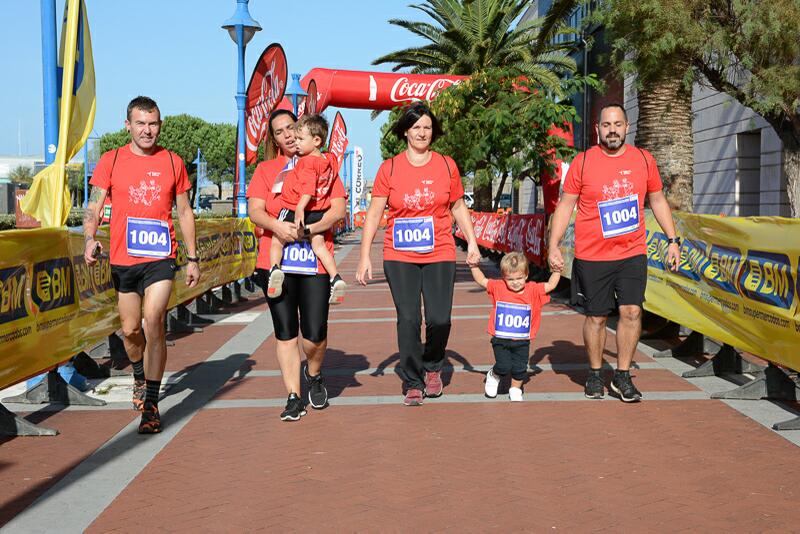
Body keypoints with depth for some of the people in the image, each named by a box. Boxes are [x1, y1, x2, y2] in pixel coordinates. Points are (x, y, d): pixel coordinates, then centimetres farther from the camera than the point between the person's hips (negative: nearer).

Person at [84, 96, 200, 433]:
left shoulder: (172, 162, 5)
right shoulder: (110, 161, 3)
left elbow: (184, 212, 12)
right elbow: (94, 206, 1)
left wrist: (192, 258, 10)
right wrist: (90, 240, -19)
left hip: (161, 258, -2)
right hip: (122, 259, 2)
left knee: (153, 320, -18)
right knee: (130, 329, 12)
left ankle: (151, 404, -12)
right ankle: (140, 376, 44)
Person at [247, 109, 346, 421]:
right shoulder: (265, 170, 12)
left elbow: (338, 210, -2)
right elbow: (255, 210, 0)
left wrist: (309, 229, -17)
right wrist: (276, 226, -20)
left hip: (315, 261, -1)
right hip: (276, 262, 1)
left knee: (314, 334, -5)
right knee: (285, 332, 3)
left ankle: (314, 375, 26)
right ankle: (293, 397, 13)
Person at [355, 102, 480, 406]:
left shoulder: (446, 165, 7)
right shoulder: (389, 168, 2)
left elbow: (459, 208, 16)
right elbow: (374, 213, 1)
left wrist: (472, 243, 7)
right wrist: (365, 257, -4)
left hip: (440, 255, 1)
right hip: (399, 257, -1)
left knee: (439, 319, -5)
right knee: (408, 319, -2)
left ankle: (432, 368, 24)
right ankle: (413, 383, 13)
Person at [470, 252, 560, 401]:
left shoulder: (533, 290, -2)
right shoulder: (498, 288, -3)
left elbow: (550, 285, 5)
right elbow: (482, 281, 6)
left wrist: (557, 270, -3)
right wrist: (474, 266, -2)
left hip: (522, 341, 1)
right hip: (500, 339, -1)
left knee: (520, 368, 4)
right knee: (504, 367, -9)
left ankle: (515, 390, 30)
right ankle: (493, 376, 25)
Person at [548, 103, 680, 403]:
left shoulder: (643, 160, 5)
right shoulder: (583, 162, -2)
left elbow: (657, 200, 16)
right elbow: (565, 205, 1)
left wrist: (672, 240, 12)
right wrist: (553, 245, -7)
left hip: (632, 254, 2)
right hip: (591, 256, -1)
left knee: (632, 311, -6)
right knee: (596, 317, 6)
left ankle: (622, 377, 8)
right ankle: (595, 374, 24)